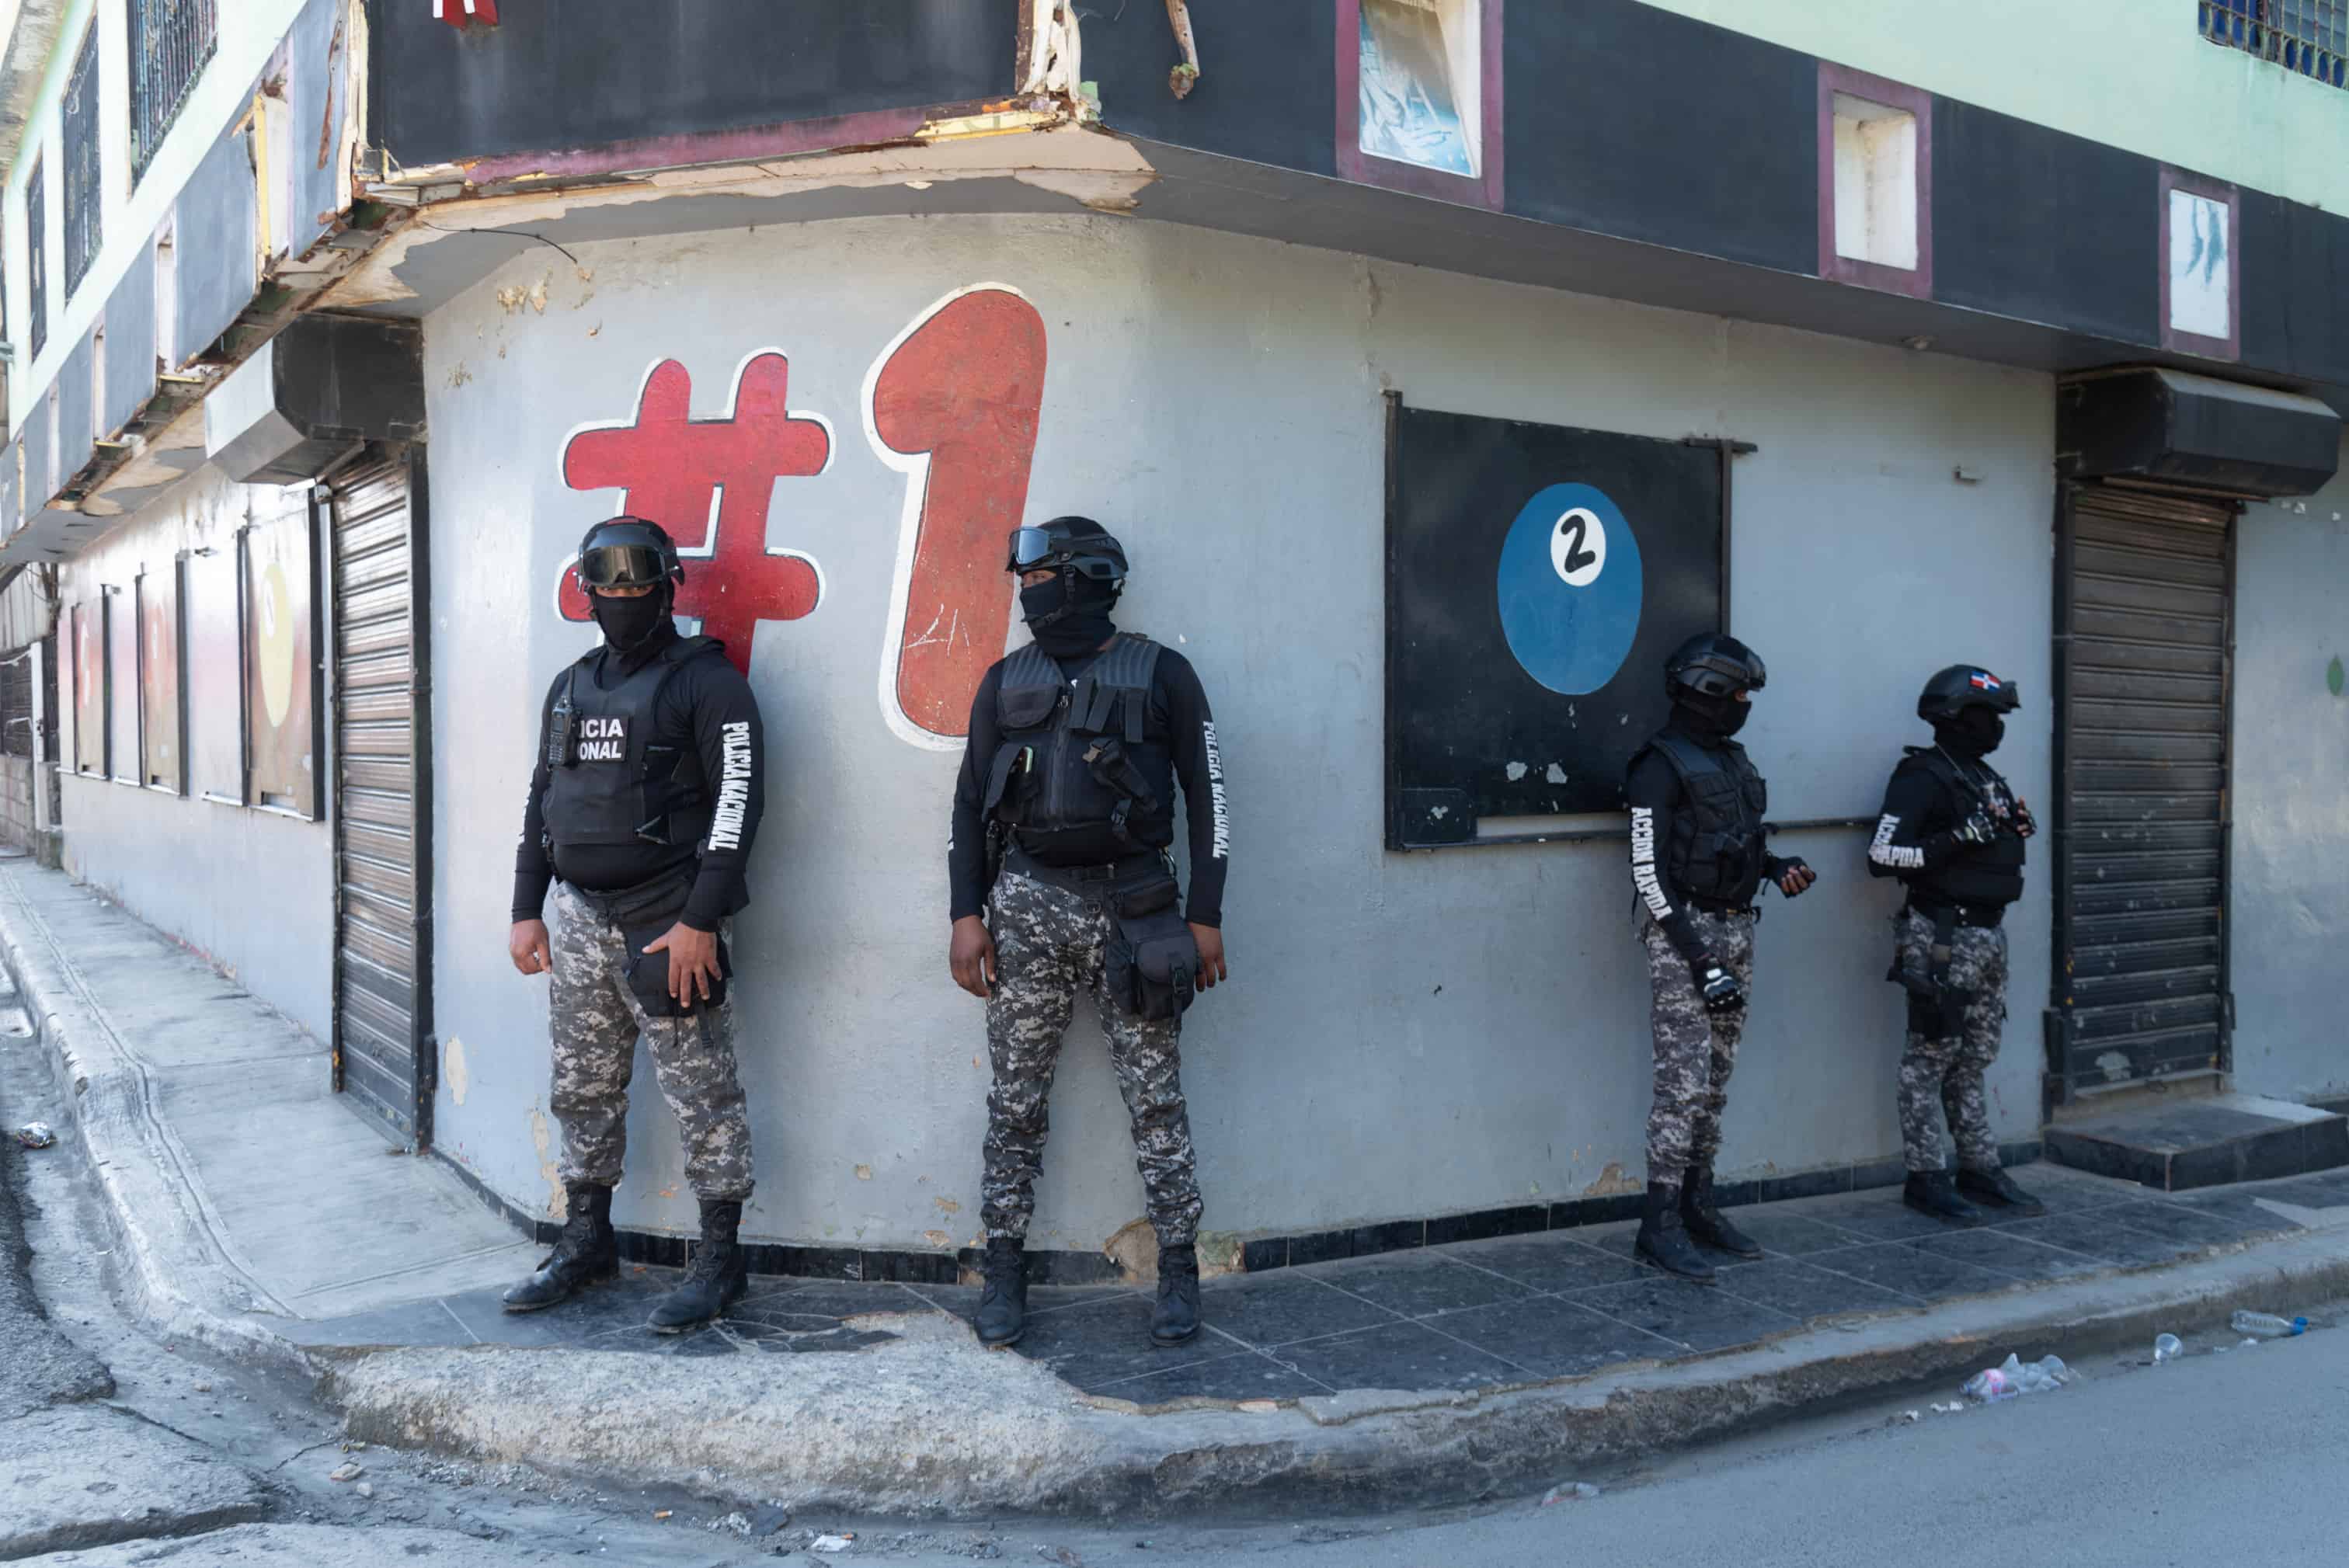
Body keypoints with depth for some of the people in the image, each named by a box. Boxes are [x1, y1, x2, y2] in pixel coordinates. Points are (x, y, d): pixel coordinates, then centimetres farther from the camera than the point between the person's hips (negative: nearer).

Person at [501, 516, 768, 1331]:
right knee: (582, 1092, 14)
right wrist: (527, 910, 15)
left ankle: (719, 1258, 8)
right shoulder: (571, 687, 16)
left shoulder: (706, 682, -6)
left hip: (668, 926, -7)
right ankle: (586, 1242, 28)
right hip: (580, 922, 7)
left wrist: (699, 920, -18)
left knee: (703, 1097, -2)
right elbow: (541, 801, 21)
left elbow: (739, 801, -13)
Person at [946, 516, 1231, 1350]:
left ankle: (1178, 1268, 14)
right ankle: (1005, 1271, 17)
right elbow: (970, 802, 11)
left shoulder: (1162, 674, 2)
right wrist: (967, 915, 2)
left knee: (1156, 1100, 2)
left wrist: (1206, 916, -3)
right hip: (1028, 906, 3)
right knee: (1016, 1101, 6)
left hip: (1132, 906, -2)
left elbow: (1206, 795, 2)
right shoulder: (1007, 680, 11)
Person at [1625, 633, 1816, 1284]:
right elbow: (1648, 871, -16)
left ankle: (1698, 1204, 21)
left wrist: (1776, 867, 5)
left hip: (1736, 930, 9)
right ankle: (1660, 1224, -4)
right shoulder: (1661, 766, -12)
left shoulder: (1731, 759, 15)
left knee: (1717, 1079, 12)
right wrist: (1697, 957, -19)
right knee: (1685, 1082, -9)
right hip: (1683, 935, -8)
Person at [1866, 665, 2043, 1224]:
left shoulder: (1984, 776, 16)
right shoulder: (1922, 777, -12)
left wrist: (2014, 828, 6)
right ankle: (1925, 1178, 4)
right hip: (1943, 937, -9)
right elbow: (1883, 856, -19)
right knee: (1931, 1058, -2)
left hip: (1989, 934, 9)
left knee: (1975, 1058, 15)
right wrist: (1960, 838, -24)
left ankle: (1979, 1168, 23)